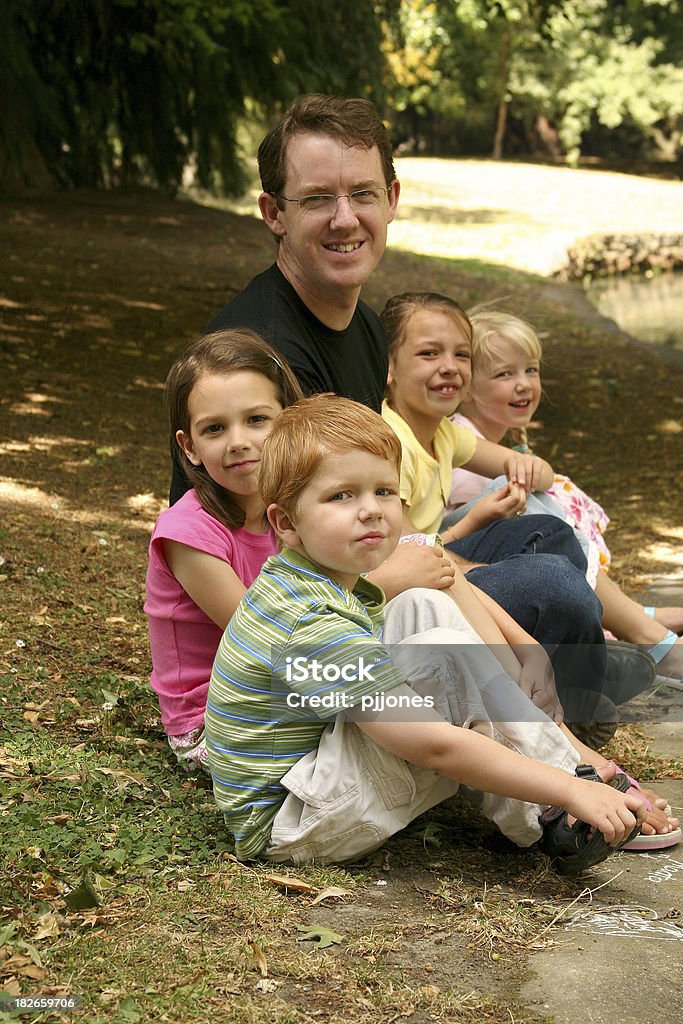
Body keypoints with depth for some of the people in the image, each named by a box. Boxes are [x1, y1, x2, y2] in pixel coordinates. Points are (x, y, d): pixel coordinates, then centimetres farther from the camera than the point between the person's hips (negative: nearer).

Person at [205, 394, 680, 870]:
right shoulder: (314, 624, -27)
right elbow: (434, 745, -32)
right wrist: (570, 790, -30)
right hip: (284, 826, -11)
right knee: (439, 651, -25)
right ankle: (548, 825, -13)